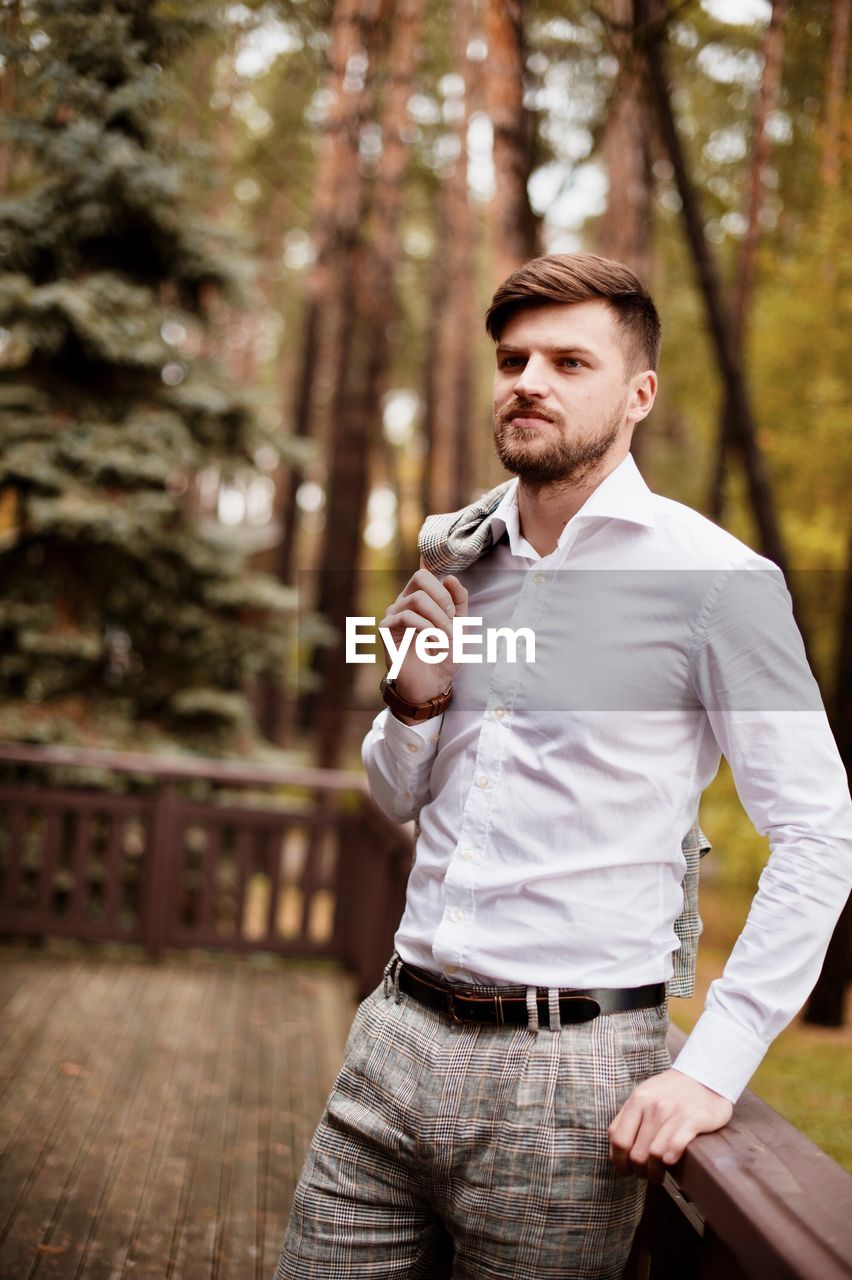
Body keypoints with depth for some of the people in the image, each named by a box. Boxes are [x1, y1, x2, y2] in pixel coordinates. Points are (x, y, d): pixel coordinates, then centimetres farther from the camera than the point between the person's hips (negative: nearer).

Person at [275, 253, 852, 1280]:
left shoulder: (712, 577, -8)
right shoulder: (458, 554, 10)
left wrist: (710, 1070, -14)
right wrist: (419, 694, -2)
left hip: (569, 1070, -5)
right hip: (397, 1037, 5)